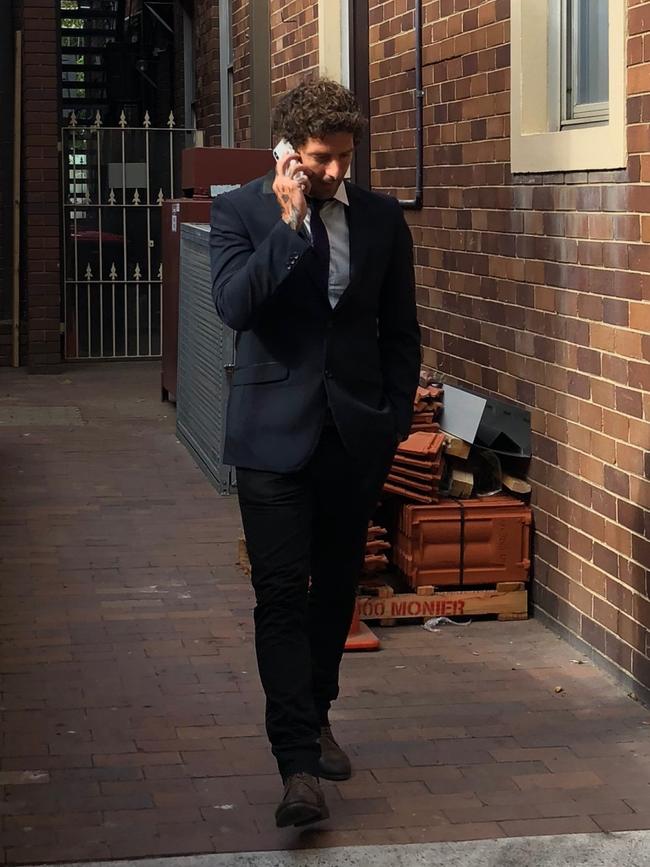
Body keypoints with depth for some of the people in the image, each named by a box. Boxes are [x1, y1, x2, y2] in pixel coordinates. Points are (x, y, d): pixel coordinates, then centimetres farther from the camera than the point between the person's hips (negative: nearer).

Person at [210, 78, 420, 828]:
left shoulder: (381, 218, 5)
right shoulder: (240, 212, -3)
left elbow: (401, 330, 11)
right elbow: (234, 306, -18)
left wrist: (396, 418, 5)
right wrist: (288, 220, -20)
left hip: (356, 434, 3)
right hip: (275, 433, -3)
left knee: (336, 588, 13)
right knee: (281, 595, -7)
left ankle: (314, 718, 33)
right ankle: (299, 764, -7)